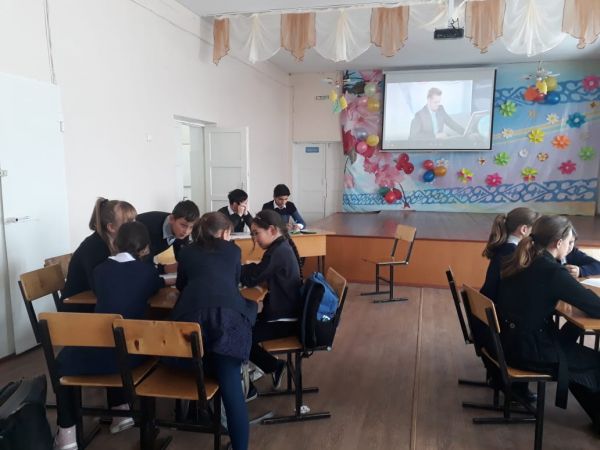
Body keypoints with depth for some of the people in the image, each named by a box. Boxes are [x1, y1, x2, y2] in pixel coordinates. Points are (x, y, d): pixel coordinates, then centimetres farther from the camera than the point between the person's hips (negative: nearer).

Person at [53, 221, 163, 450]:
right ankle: (121, 410, 32)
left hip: (98, 355, -1)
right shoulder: (147, 271, -1)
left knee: (63, 361, 30)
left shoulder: (100, 269, 2)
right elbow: (156, 287, 22)